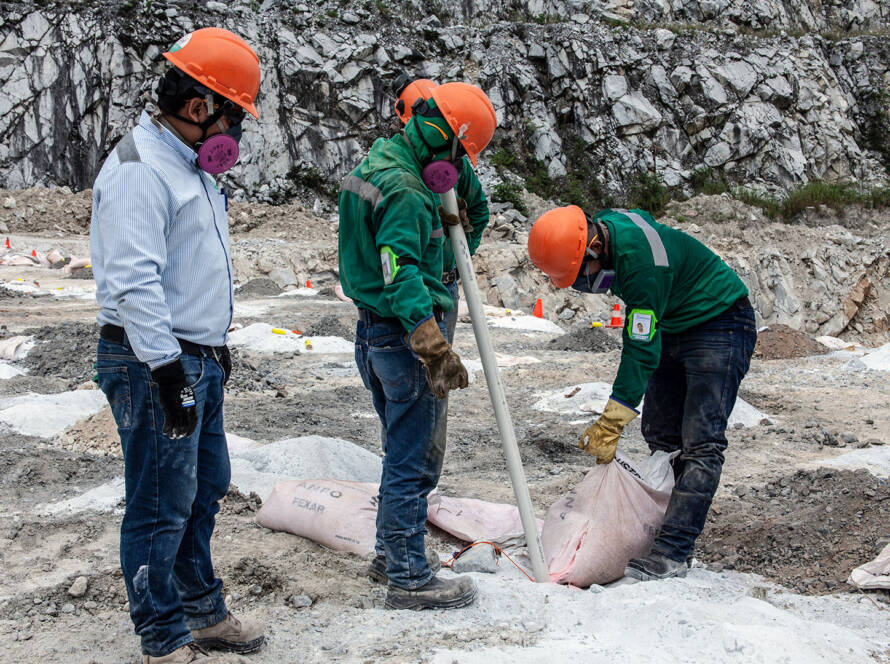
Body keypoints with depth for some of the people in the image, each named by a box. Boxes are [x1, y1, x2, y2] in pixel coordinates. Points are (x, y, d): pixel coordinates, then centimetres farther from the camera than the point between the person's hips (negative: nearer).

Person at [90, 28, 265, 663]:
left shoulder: (192, 165, 16)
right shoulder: (139, 169, -17)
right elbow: (134, 281, -25)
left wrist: (215, 345, 26)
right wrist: (169, 372, -25)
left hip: (198, 359, 10)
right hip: (155, 365, -10)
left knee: (205, 488, 19)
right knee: (162, 506, 0)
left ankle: (202, 609, 34)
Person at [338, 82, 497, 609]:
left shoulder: (373, 164, 11)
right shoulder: (405, 191, -20)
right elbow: (401, 275, -28)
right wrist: (436, 350, -31)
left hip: (372, 332, 10)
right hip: (404, 337, -10)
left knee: (402, 451, 22)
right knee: (414, 460, -2)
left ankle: (392, 549, 35)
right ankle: (410, 579, 7)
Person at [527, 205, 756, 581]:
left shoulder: (641, 258, -34)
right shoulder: (601, 227, -6)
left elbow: (642, 349, -30)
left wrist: (609, 426, -27)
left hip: (721, 327, -10)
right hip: (673, 328, 10)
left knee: (700, 444, -16)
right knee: (660, 435, 8)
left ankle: (671, 555, -20)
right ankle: (671, 530, 14)